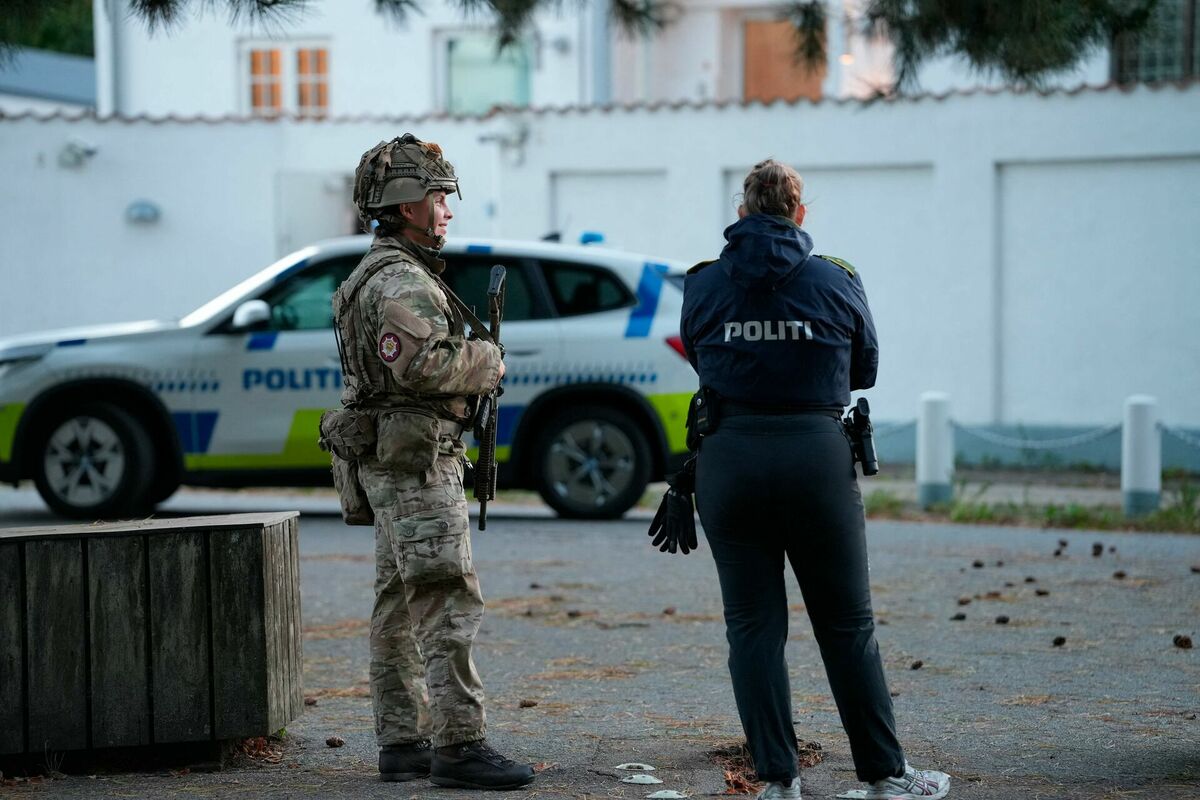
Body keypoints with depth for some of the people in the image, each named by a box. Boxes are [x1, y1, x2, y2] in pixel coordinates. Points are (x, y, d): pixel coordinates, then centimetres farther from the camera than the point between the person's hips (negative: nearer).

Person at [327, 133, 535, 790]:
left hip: (389, 464, 11)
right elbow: (419, 365, -28)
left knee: (401, 606, 11)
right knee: (449, 603, -12)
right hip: (415, 462, -11)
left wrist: (468, 364, 10)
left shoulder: (379, 275, 20)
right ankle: (457, 747, -14)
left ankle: (402, 744, 15)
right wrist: (485, 360, -13)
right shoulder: (403, 280, -15)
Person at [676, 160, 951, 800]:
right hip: (817, 455, -1)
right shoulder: (836, 281, -1)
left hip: (729, 459, 1)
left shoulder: (703, 285, 1)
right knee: (847, 626, 8)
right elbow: (864, 369, 10)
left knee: (753, 626, 7)